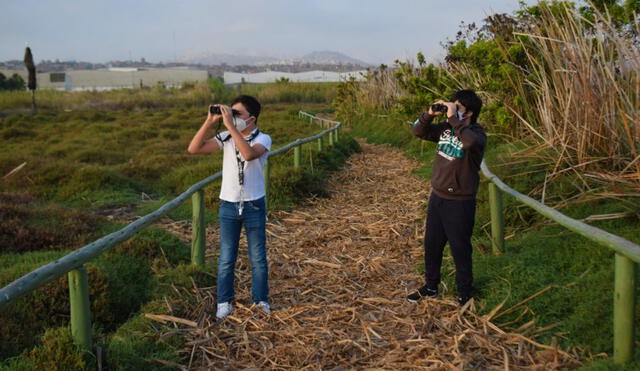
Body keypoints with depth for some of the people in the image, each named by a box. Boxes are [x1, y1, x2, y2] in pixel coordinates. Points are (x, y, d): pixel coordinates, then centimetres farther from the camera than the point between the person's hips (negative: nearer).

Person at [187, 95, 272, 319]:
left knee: (258, 258, 10)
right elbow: (193, 149, -10)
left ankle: (261, 300, 27)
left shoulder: (262, 139, -10)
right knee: (226, 258, 11)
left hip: (254, 206, -2)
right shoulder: (225, 138, -1)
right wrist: (210, 121, -17)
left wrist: (230, 125, -33)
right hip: (228, 206, 3)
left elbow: (249, 153, -34)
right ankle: (224, 301, 26)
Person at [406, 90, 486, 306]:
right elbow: (419, 132, 9)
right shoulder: (446, 128, 3)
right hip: (437, 197, 7)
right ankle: (431, 286, 36)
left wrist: (453, 118, -31)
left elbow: (470, 142, -40)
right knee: (431, 244, 17)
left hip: (460, 202, -7)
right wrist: (430, 114, -7)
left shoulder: (477, 134, -16)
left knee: (460, 249, 7)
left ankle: (464, 294, 25)